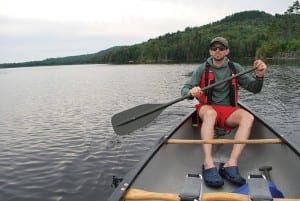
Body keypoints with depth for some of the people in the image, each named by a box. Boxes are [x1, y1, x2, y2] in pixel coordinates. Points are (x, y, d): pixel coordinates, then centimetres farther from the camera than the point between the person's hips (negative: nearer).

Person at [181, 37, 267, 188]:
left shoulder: (235, 68, 7)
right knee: (211, 113, -37)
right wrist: (191, 92, -26)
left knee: (248, 117, -29)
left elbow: (254, 89, 4)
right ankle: (208, 165, -47)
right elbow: (184, 89, -1)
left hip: (228, 111, 2)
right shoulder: (202, 69, 3)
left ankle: (230, 165, -39)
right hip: (207, 108, -2)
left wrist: (259, 76, -18)